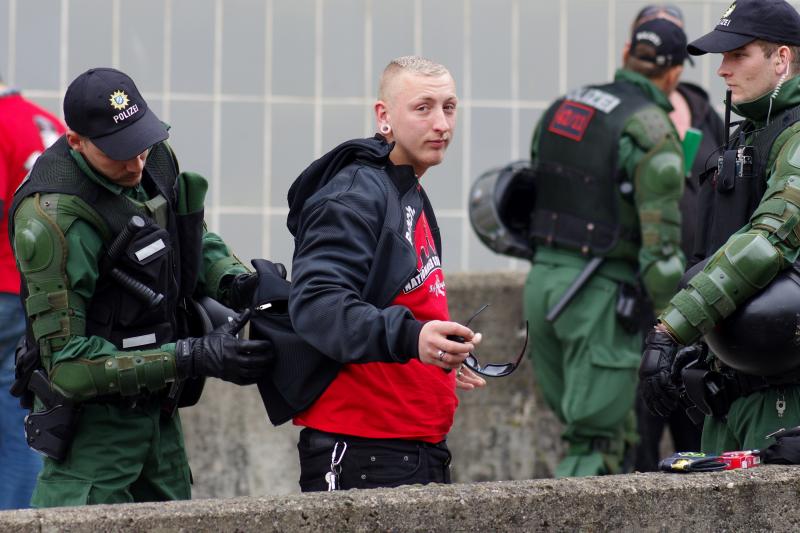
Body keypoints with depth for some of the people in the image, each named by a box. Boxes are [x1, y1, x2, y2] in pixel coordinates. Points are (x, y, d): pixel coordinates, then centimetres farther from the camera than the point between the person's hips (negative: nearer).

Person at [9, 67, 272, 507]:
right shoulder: (51, 220, -26)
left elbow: (195, 241, 16)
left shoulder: (156, 158, -3)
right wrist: (193, 358, -30)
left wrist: (234, 279, -9)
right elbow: (66, 363, -26)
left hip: (156, 407, 8)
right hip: (93, 417, -8)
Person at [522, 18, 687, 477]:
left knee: (600, 430, 17)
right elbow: (661, 243, -15)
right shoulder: (653, 131, -12)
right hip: (601, 291, -7)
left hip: (543, 281, 7)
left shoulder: (565, 107, 11)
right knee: (598, 444, -3)